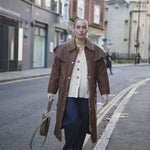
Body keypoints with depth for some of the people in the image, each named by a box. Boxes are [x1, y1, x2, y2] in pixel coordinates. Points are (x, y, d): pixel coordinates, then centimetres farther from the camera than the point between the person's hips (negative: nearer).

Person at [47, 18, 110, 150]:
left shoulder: (95, 51, 7)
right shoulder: (63, 49, 4)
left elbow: (102, 73, 10)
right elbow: (55, 72, 7)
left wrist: (105, 93, 6)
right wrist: (51, 91, 7)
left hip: (86, 96, 2)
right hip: (68, 94, -2)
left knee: (83, 125, 6)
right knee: (73, 121, -16)